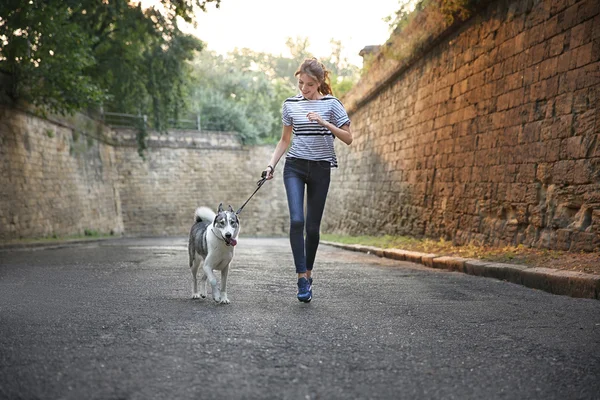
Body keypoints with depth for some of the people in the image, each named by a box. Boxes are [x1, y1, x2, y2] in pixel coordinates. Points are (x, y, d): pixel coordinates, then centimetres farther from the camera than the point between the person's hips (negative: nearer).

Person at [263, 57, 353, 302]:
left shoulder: (331, 104, -1)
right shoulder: (290, 104, 7)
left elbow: (348, 138, -5)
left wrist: (324, 123, -17)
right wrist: (271, 165, 5)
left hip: (320, 169, -1)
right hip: (295, 166, 1)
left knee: (313, 226, 3)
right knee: (297, 220, -16)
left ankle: (308, 273, 22)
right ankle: (302, 279, -15)